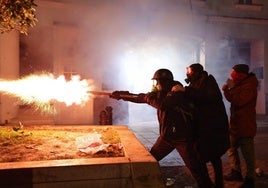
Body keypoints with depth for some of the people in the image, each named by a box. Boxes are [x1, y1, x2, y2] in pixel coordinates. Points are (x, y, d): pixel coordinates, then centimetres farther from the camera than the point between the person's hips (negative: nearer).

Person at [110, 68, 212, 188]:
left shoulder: (178, 92, -16)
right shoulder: (160, 92, 6)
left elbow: (162, 105, -31)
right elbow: (141, 98, 10)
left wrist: (149, 98, -15)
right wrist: (121, 95, 6)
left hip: (182, 137, -7)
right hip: (166, 136, 8)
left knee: (196, 169, -5)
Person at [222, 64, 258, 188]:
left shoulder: (249, 86, -16)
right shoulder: (240, 85, 14)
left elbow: (240, 101, -28)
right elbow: (231, 99, 15)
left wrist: (232, 88, -19)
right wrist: (226, 90, -2)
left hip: (246, 126, -10)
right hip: (236, 124, 10)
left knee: (248, 154, 0)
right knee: (231, 148, 15)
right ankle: (236, 172, 28)